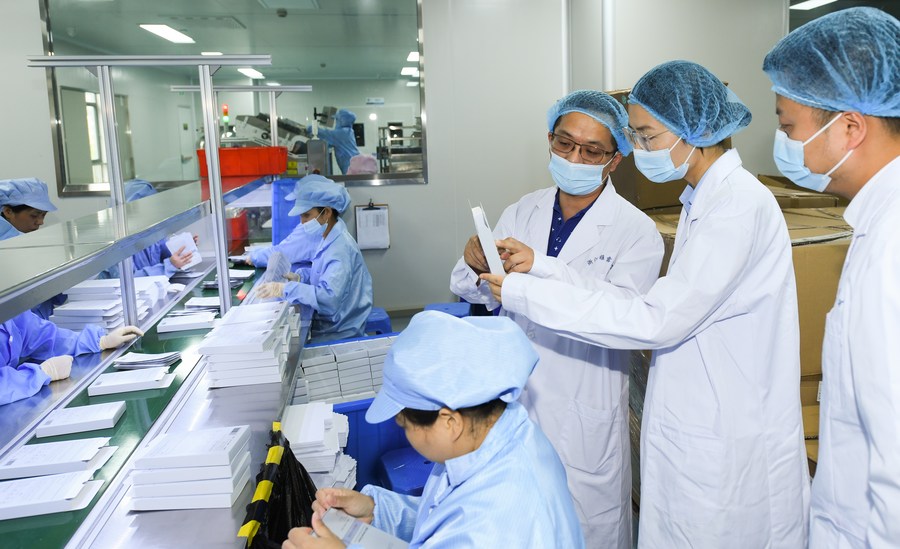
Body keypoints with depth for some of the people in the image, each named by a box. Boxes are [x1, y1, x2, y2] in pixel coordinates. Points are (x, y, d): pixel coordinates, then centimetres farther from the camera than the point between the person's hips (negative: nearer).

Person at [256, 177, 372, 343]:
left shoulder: (341, 248, -26)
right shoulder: (329, 239, 4)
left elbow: (328, 296, -35)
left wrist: (285, 289, -32)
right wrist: (299, 277, -1)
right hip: (328, 321, 9)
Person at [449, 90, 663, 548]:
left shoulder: (636, 231, -11)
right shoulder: (521, 213, 3)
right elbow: (484, 296, 4)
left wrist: (541, 268, -35)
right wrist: (475, 266, -19)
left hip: (584, 413, -4)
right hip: (516, 397, 4)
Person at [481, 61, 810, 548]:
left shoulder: (741, 204, -21)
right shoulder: (702, 199, 9)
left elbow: (660, 320, -24)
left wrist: (525, 294, -21)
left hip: (730, 452, -8)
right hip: (694, 434, 9)